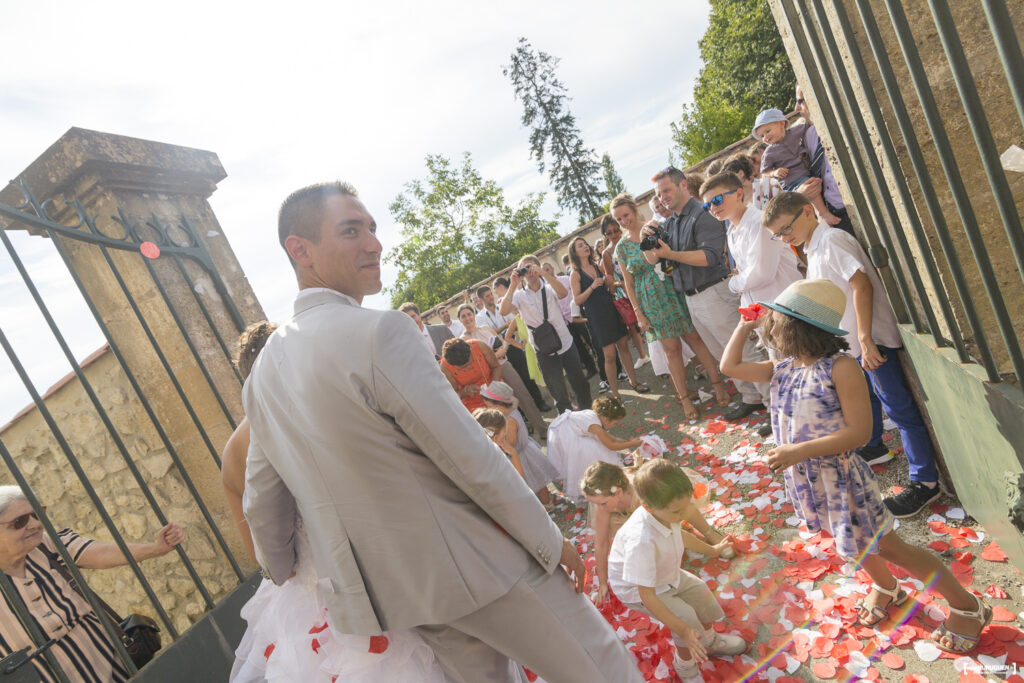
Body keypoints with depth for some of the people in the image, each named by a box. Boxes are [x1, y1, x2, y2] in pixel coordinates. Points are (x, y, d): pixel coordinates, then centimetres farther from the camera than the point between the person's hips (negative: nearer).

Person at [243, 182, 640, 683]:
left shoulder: (263, 370, 5)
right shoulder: (379, 331, -20)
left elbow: (262, 501, 13)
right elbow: (473, 459, -19)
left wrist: (280, 574, 30)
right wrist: (551, 541, -7)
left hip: (396, 592, 8)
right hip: (476, 565, -7)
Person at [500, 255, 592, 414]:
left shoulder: (549, 287, -2)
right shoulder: (520, 295, -3)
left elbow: (563, 293, -25)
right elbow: (504, 311, -20)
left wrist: (542, 273, -32)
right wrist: (513, 285, -23)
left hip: (566, 344, 1)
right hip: (544, 351, -1)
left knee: (579, 383, 15)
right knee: (557, 391, 7)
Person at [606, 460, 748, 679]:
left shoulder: (664, 511, -25)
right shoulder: (641, 541, -46)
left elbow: (677, 531, 3)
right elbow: (647, 596, -37)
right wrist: (683, 630, -33)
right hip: (637, 589, -7)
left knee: (700, 593, 13)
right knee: (686, 618, -13)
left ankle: (711, 642, 44)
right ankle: (686, 667, 18)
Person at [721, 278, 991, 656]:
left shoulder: (841, 368, -24)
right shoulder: (782, 369, -2)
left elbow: (859, 431, -25)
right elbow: (730, 365, 9)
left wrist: (799, 450, -30)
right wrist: (745, 325, 3)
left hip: (838, 476, -7)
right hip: (806, 479, 7)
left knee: (884, 544, 4)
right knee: (854, 542, 26)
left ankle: (966, 606, 25)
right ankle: (886, 588, 53)